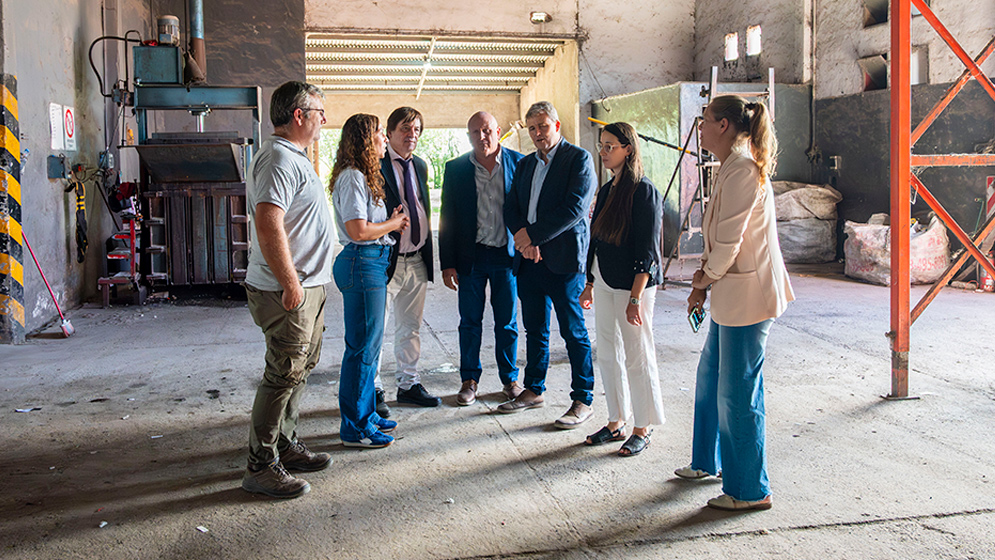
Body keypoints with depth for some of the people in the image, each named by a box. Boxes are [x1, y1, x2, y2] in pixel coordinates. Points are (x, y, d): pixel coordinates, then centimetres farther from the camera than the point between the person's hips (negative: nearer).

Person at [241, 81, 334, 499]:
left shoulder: (293, 158, 18)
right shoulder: (279, 160, -17)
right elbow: (268, 224, -28)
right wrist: (291, 284, -25)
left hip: (308, 287, 11)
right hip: (288, 291, -11)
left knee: (300, 369, 18)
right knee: (284, 376, -6)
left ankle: (285, 446, 30)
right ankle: (261, 467, 3)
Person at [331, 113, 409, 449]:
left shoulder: (363, 176, 18)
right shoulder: (351, 177, -14)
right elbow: (359, 230, -20)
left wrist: (391, 221, 8)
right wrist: (394, 223, -7)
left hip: (373, 262, 11)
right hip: (362, 263, -11)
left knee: (369, 345, 16)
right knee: (362, 346, -5)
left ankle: (366, 415, 26)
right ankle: (355, 428, 3)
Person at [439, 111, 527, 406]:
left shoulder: (518, 163, -1)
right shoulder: (455, 169, 1)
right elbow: (447, 218, 2)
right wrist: (447, 264, -2)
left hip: (507, 255, 0)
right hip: (470, 257, 1)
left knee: (507, 323, 9)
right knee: (470, 322, 8)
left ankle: (510, 379, 23)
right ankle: (469, 380, 21)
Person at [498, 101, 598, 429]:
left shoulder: (579, 158, -4)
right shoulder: (525, 165, 18)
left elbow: (575, 208, -15)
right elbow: (511, 208, 13)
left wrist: (533, 235, -14)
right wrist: (523, 237, -7)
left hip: (563, 259, -6)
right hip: (528, 258, 7)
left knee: (574, 332, -1)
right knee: (534, 329, 15)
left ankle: (583, 400, 7)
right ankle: (534, 390, 28)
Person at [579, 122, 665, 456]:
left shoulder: (644, 192, -12)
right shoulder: (607, 190, 11)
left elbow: (647, 251, -16)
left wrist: (636, 297, -19)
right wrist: (589, 285, 15)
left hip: (633, 285, -8)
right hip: (604, 284, 8)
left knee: (637, 357, 2)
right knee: (607, 355, 12)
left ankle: (642, 429, 15)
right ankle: (616, 423, 23)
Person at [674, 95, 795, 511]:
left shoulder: (742, 170, -18)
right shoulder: (732, 167, 15)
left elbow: (729, 244, -20)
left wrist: (704, 280, -5)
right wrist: (704, 277, 8)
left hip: (746, 296, -11)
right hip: (730, 296, 11)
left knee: (737, 393, -2)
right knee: (710, 378, 21)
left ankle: (750, 491, 11)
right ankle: (708, 462, 39)